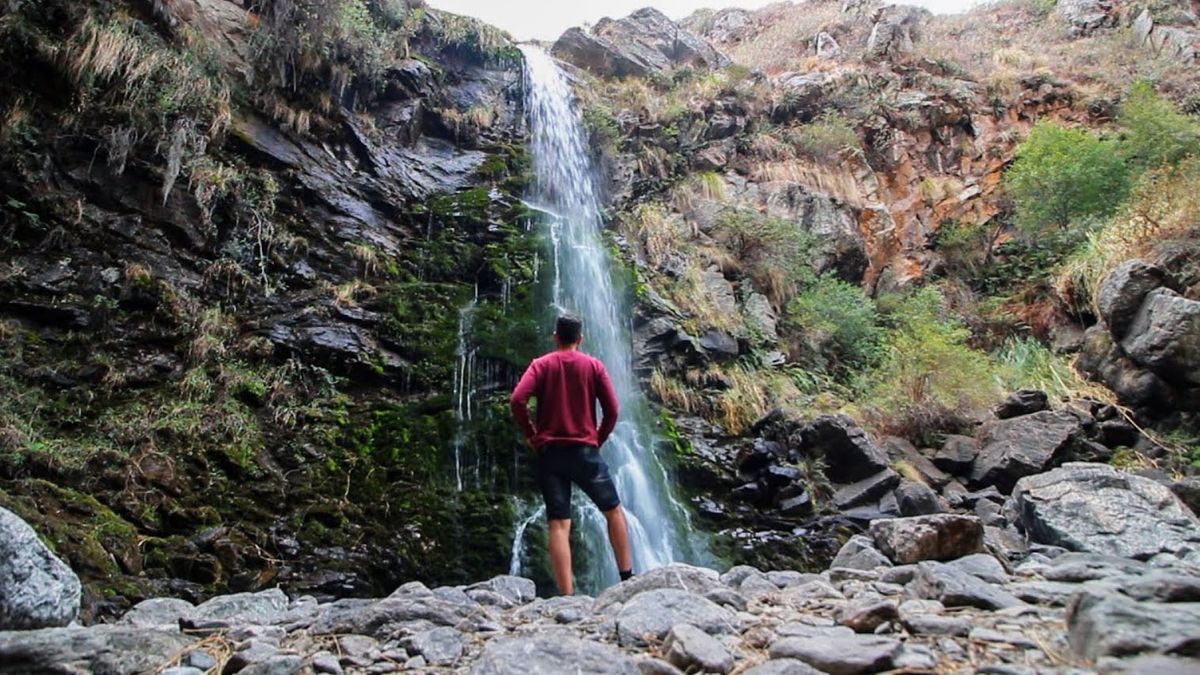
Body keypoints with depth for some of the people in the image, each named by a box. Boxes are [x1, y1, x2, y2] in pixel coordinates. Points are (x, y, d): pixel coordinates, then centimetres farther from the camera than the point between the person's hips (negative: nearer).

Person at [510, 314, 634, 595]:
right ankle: (627, 578, 18)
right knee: (614, 511, 16)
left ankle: (567, 597, -6)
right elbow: (612, 409, -2)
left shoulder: (541, 365, 4)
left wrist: (531, 435, 1)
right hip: (584, 451, -1)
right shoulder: (594, 365, 4)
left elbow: (517, 400, -11)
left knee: (558, 525, -1)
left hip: (548, 452, 1)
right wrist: (599, 439, 11)